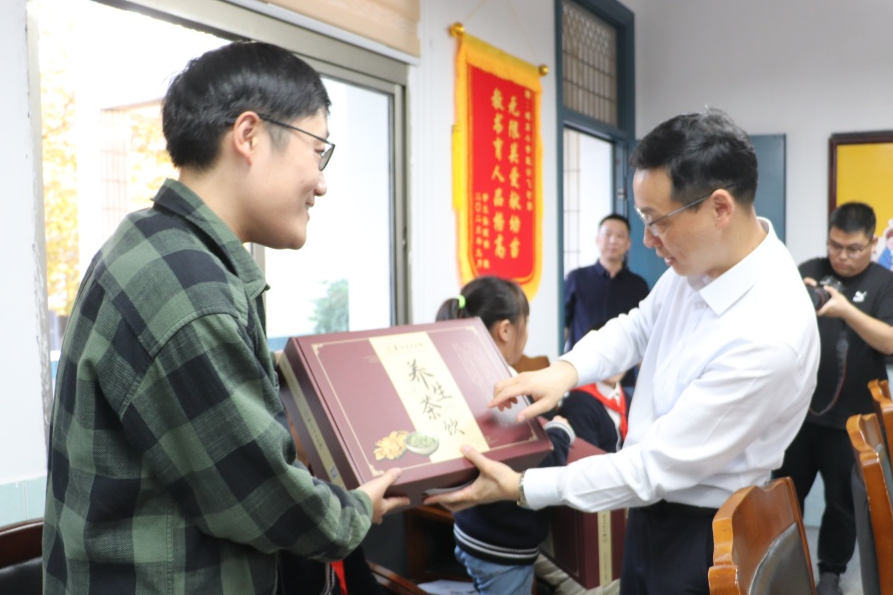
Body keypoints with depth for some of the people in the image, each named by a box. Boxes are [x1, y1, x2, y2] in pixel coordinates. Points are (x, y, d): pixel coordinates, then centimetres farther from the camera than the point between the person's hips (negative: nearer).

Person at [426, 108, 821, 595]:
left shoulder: (768, 335, -32)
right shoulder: (697, 262, -9)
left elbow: (658, 467, -27)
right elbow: (636, 327, 9)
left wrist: (522, 489, -22)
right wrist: (566, 369, -11)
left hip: (700, 537, -7)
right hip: (653, 508, 7)